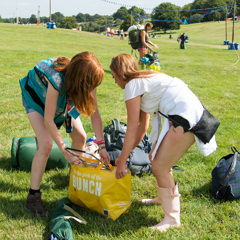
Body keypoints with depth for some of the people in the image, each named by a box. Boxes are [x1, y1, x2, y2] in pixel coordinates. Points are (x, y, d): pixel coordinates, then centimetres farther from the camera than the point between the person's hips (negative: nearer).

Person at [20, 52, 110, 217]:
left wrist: (102, 146, -25)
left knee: (80, 137, 4)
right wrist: (65, 151, -34)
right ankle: (33, 196, -10)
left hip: (63, 101, 6)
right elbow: (48, 120, -36)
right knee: (46, 145, -21)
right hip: (37, 97, -6)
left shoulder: (87, 80, -27)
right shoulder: (57, 81, -43)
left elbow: (94, 112, -21)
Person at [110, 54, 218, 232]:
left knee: (159, 167, -5)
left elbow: (132, 129, -6)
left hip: (186, 118, -10)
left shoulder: (132, 85, -4)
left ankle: (172, 219, 5)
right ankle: (164, 197, 40)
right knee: (155, 158, 20)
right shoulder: (145, 80, 24)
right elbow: (143, 126, 26)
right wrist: (124, 154, 28)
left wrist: (122, 161, 1)